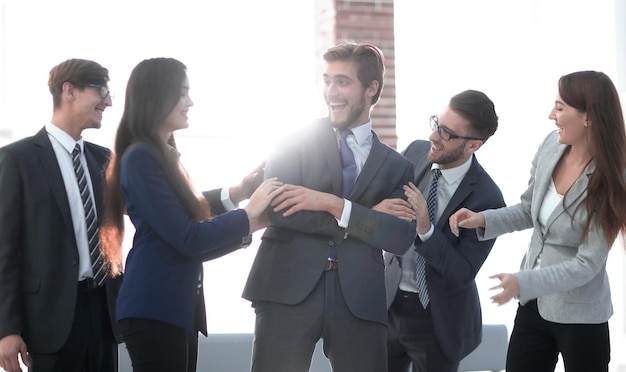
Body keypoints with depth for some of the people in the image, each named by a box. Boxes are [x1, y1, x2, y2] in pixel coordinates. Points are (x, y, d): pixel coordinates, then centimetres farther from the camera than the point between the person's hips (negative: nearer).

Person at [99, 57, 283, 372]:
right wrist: (248, 214, -6)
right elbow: (188, 239, -17)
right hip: (154, 310, -9)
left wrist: (249, 226, 8)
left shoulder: (163, 156, 16)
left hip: (176, 308, 9)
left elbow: (193, 241, 16)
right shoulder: (141, 158, -12)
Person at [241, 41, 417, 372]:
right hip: (289, 288, -1)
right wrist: (367, 220, -8)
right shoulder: (298, 140, 8)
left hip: (358, 296, 2)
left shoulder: (396, 166, 14)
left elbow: (402, 238, -1)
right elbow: (275, 206, -8)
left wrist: (334, 204, -12)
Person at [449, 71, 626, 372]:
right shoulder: (551, 145, -5)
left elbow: (587, 264, -20)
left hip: (579, 317, -6)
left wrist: (522, 282, -28)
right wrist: (483, 219, -6)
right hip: (533, 305, 6)